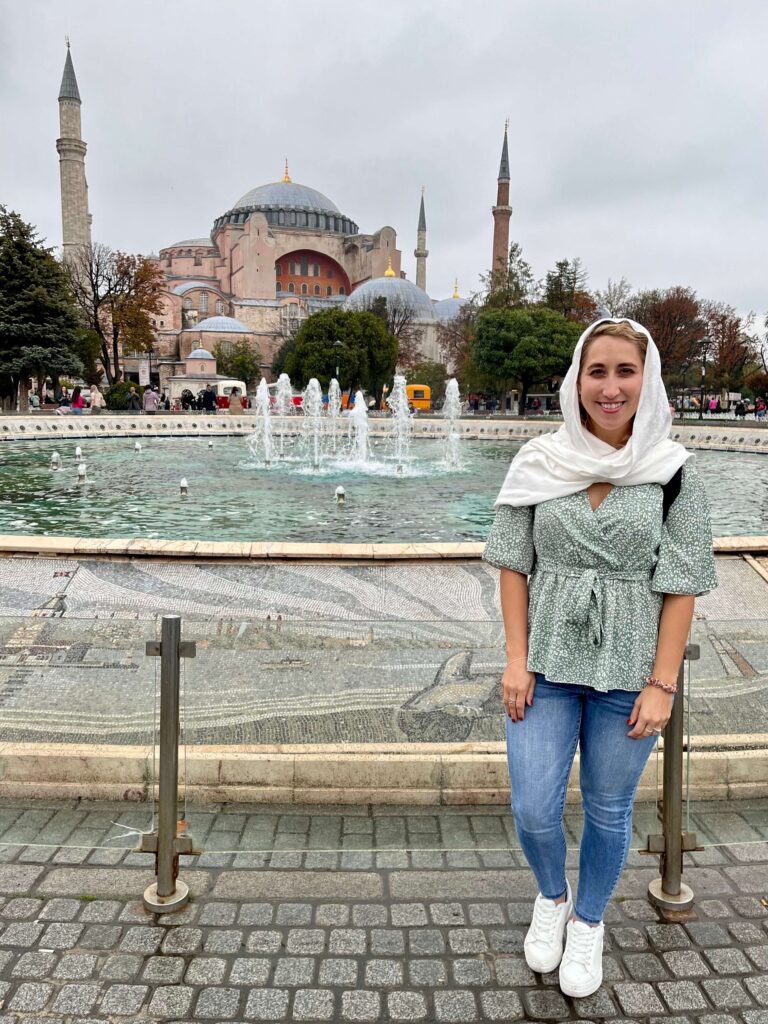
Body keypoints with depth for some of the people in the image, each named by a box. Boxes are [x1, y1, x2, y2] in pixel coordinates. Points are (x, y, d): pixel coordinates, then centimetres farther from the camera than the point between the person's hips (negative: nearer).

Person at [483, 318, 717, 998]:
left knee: (608, 809, 14)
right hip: (547, 665, 1)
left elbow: (683, 584, -5)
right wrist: (517, 658, -5)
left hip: (628, 672, 0)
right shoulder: (539, 462, -4)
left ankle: (588, 922, 43)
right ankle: (551, 896, 40)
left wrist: (662, 684, -8)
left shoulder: (672, 472, -6)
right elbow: (514, 563, 0)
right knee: (533, 809, 5)